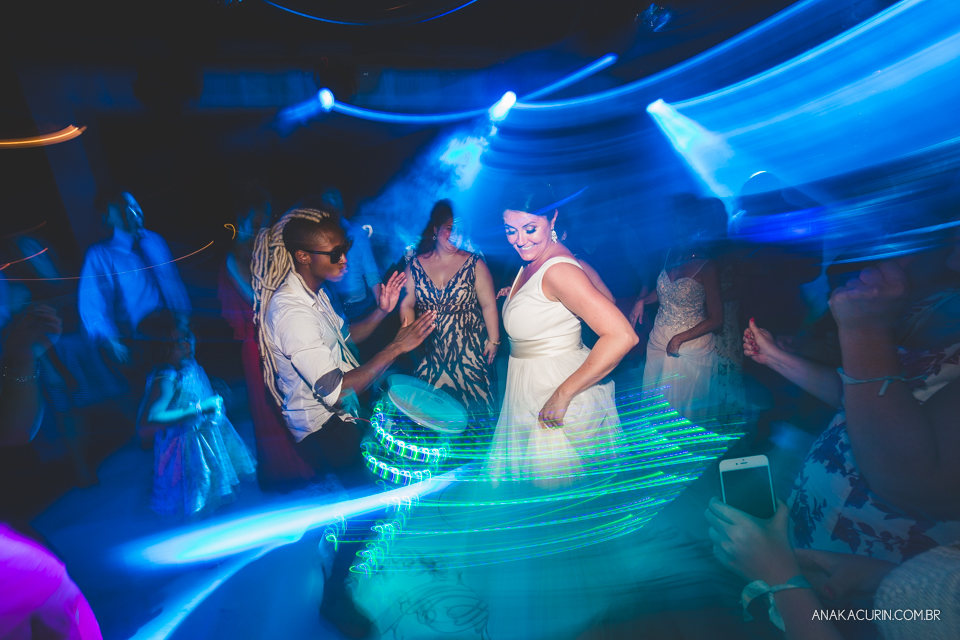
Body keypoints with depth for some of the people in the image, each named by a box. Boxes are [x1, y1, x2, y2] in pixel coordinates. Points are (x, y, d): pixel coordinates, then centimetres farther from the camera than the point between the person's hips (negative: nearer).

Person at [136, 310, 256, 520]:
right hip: (187, 442, -8)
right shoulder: (166, 379, -31)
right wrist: (198, 409, -35)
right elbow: (147, 420, -39)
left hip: (206, 430, 8)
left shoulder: (186, 364, -7)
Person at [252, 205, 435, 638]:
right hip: (324, 427, -8)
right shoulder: (291, 312, -30)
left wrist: (381, 312, -4)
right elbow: (336, 390, -31)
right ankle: (334, 599, 24)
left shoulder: (312, 291, -2)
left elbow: (341, 337, 11)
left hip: (341, 411, 9)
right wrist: (396, 347, -30)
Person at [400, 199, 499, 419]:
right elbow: (407, 304, 4)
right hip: (430, 350, 2)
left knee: (472, 402, 4)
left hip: (469, 350, -1)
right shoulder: (415, 265, 3)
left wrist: (493, 340, -7)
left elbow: (489, 305, -4)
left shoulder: (474, 264, -2)